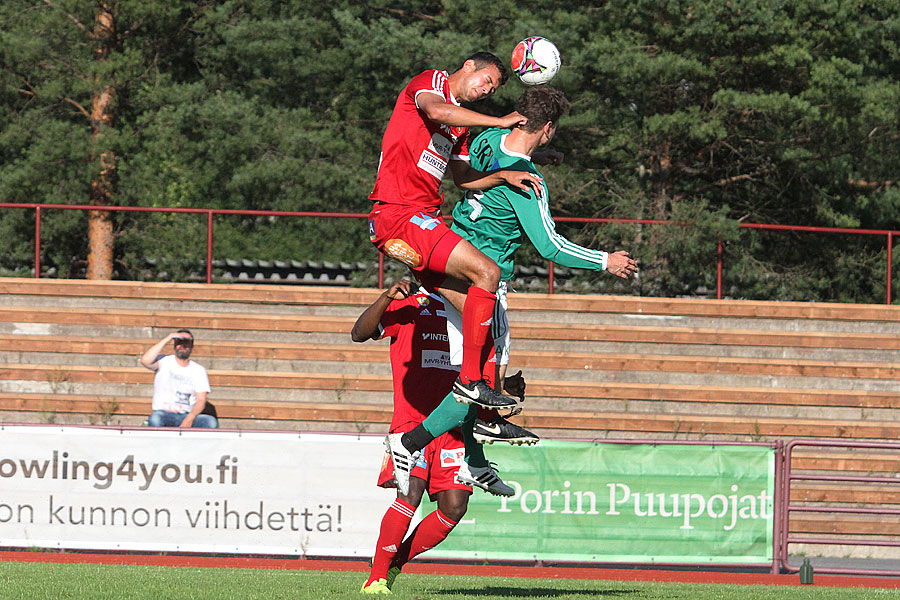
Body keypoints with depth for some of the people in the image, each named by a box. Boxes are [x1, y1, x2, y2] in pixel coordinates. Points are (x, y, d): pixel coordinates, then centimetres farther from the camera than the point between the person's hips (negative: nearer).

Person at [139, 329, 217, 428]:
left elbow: (201, 401, 2)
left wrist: (189, 419, -19)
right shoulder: (164, 361, 7)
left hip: (187, 416, 2)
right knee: (155, 418, -39)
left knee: (211, 422, -29)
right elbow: (145, 360, -16)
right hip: (164, 413, -2)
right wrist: (167, 339, -13)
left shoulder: (199, 371, 11)